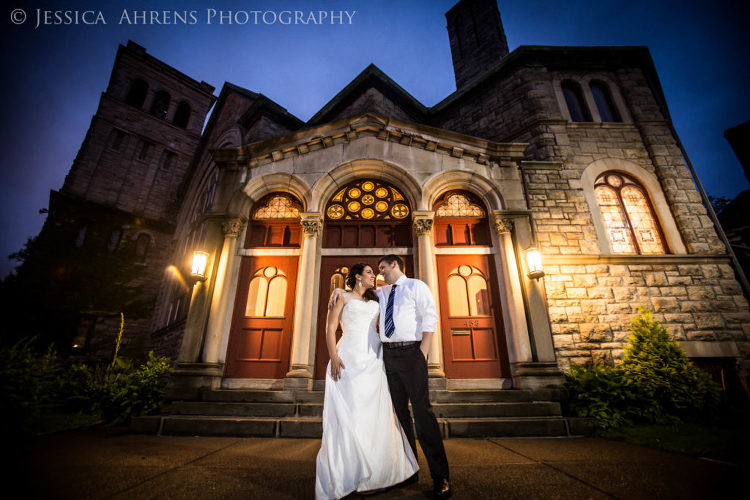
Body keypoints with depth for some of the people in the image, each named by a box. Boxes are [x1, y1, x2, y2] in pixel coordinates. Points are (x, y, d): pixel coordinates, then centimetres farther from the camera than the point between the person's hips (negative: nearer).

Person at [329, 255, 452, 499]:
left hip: (411, 351, -5)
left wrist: (423, 352, -14)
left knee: (422, 410, -7)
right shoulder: (381, 292, 18)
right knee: (399, 410, 9)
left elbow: (430, 318, -6)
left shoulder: (416, 286, 3)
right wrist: (339, 289, 8)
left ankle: (441, 478, 4)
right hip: (389, 353, 6)